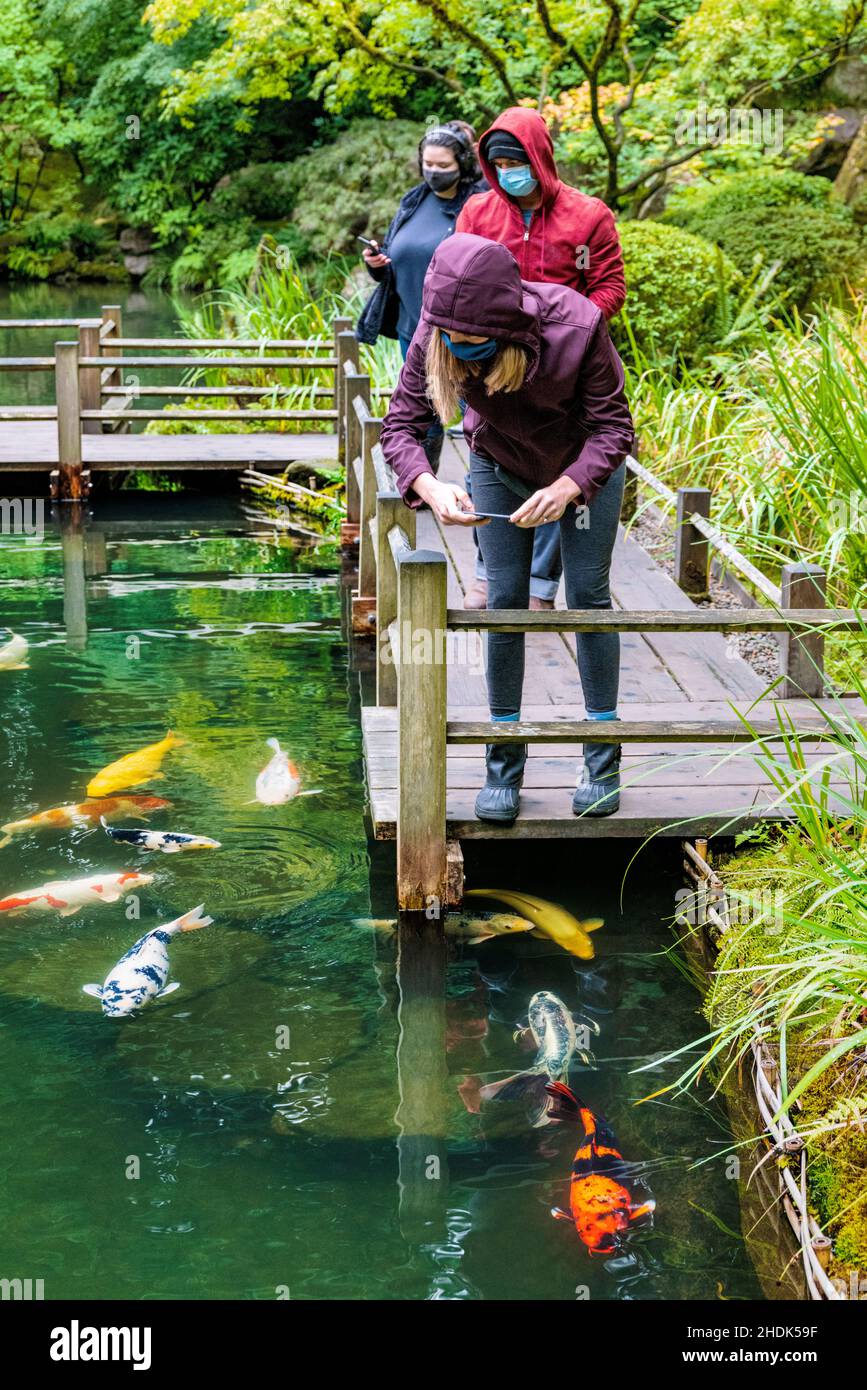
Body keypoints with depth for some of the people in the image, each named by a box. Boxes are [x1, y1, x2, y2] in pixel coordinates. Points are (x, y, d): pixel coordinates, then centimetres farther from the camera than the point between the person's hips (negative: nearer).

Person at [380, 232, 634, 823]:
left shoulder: (577, 327, -36)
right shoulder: (435, 338, -29)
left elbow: (613, 426, -29)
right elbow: (401, 425, -23)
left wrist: (567, 488, -46)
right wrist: (430, 486, -44)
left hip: (584, 466, -2)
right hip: (499, 468, 2)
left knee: (589, 595, -1)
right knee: (505, 601, -1)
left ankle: (604, 762, 10)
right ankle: (504, 765, 9)